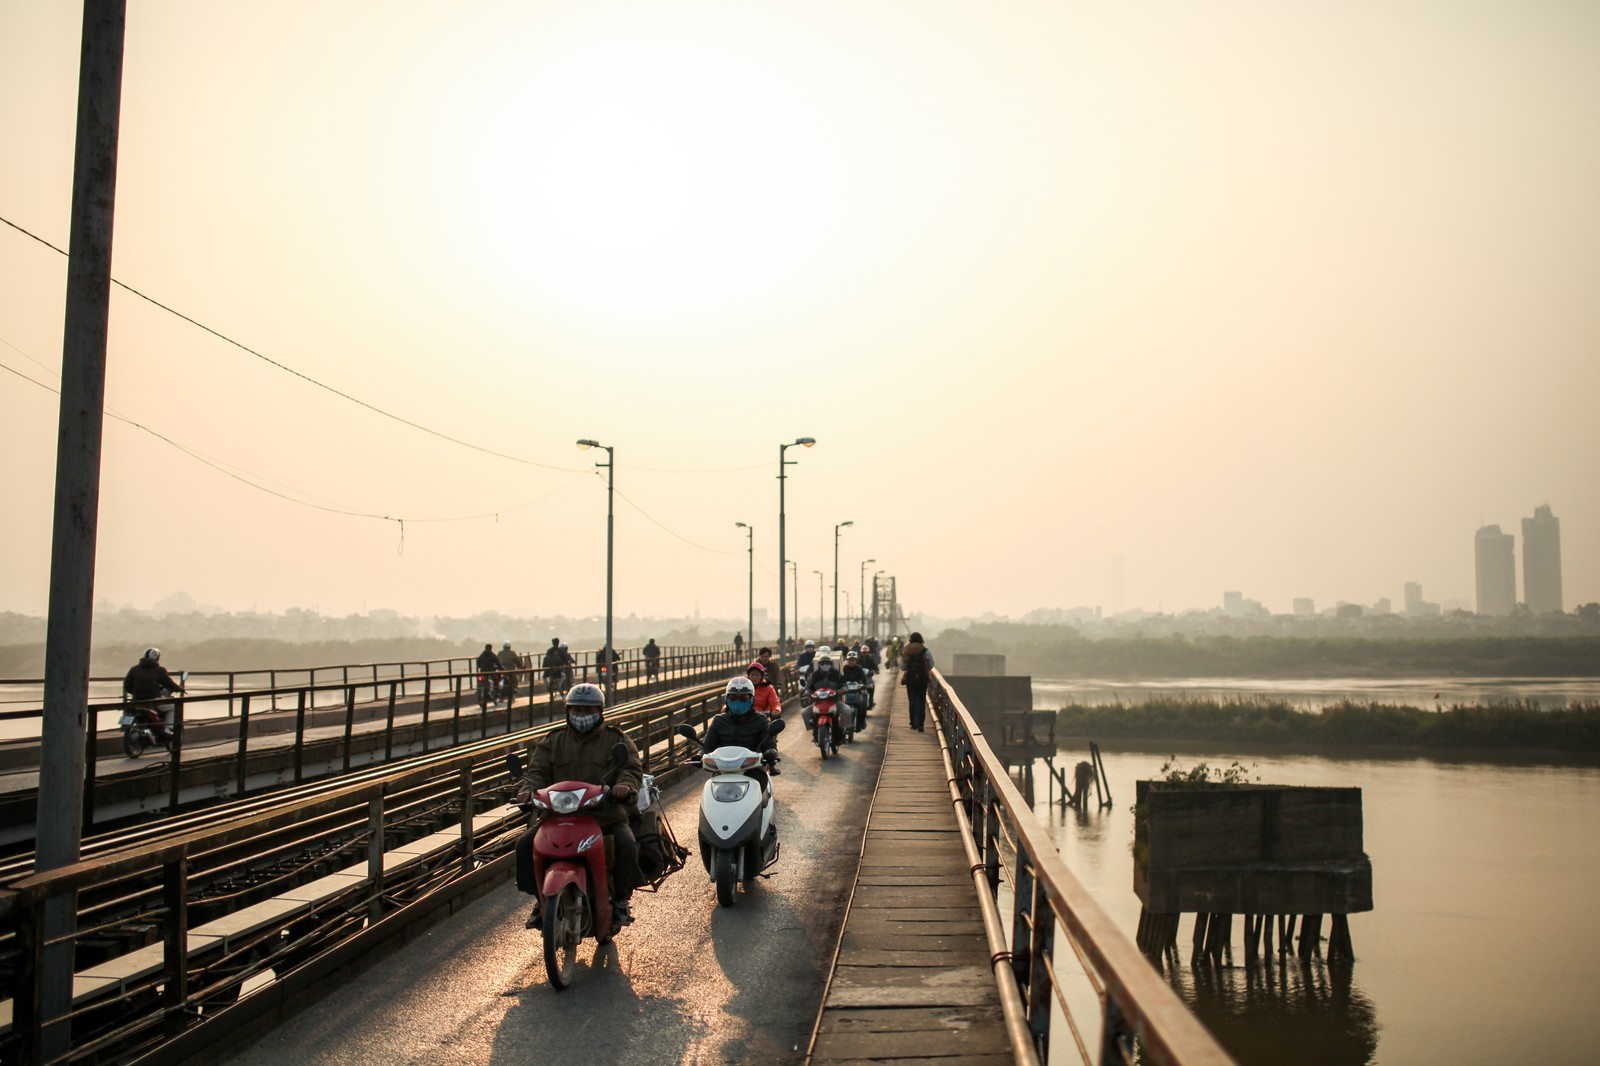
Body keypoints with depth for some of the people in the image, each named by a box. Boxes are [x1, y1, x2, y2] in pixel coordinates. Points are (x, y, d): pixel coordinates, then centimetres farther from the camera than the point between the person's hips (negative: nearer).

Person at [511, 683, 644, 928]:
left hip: (606, 815, -2)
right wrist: (528, 789, -18)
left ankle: (620, 899, -5)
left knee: (627, 845, -29)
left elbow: (632, 768, -3)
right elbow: (538, 770, 6)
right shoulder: (552, 742, 17)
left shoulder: (616, 740, 9)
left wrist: (625, 786, -27)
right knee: (525, 845, -16)